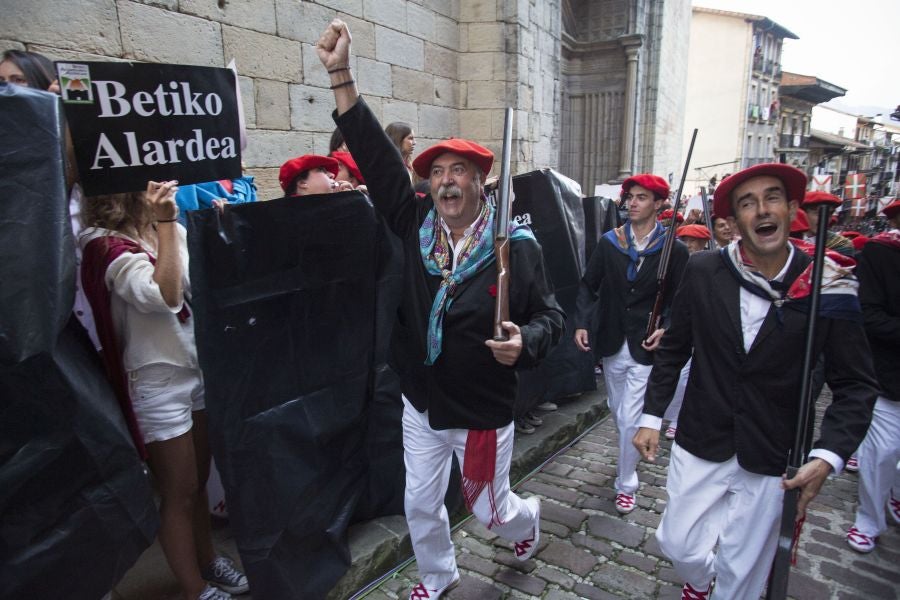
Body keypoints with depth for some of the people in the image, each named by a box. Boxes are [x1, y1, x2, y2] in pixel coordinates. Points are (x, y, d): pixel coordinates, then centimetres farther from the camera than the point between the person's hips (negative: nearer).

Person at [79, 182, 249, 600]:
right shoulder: (106, 245, -14)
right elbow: (165, 295, -30)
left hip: (200, 368, 7)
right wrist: (165, 225, -27)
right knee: (179, 494, 9)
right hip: (158, 380, -7)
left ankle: (206, 560, 42)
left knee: (198, 482, 22)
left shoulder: (171, 229, 6)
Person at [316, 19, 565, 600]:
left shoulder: (517, 245, -15)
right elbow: (377, 157, -12)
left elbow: (550, 315, -7)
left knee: (490, 510, 18)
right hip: (422, 405, 4)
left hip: (484, 413, -3)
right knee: (421, 505, 19)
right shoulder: (415, 226, -7)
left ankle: (528, 516, 55)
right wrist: (342, 74, -17)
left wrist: (525, 342, -29)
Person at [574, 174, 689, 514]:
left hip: (646, 348, -3)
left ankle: (626, 485, 17)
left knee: (630, 419, -3)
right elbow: (588, 285, 5)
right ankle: (630, 458, 48)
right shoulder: (609, 242, 2)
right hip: (612, 344, 4)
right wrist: (582, 323, -8)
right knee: (618, 412, 20)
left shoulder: (674, 250, -5)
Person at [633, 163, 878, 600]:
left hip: (771, 461, -1)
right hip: (700, 445, 2)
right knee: (678, 546, 13)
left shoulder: (826, 286, -12)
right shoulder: (703, 272, -7)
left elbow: (856, 385, -5)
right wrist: (651, 416, 0)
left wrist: (828, 456, -17)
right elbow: (673, 350, 3)